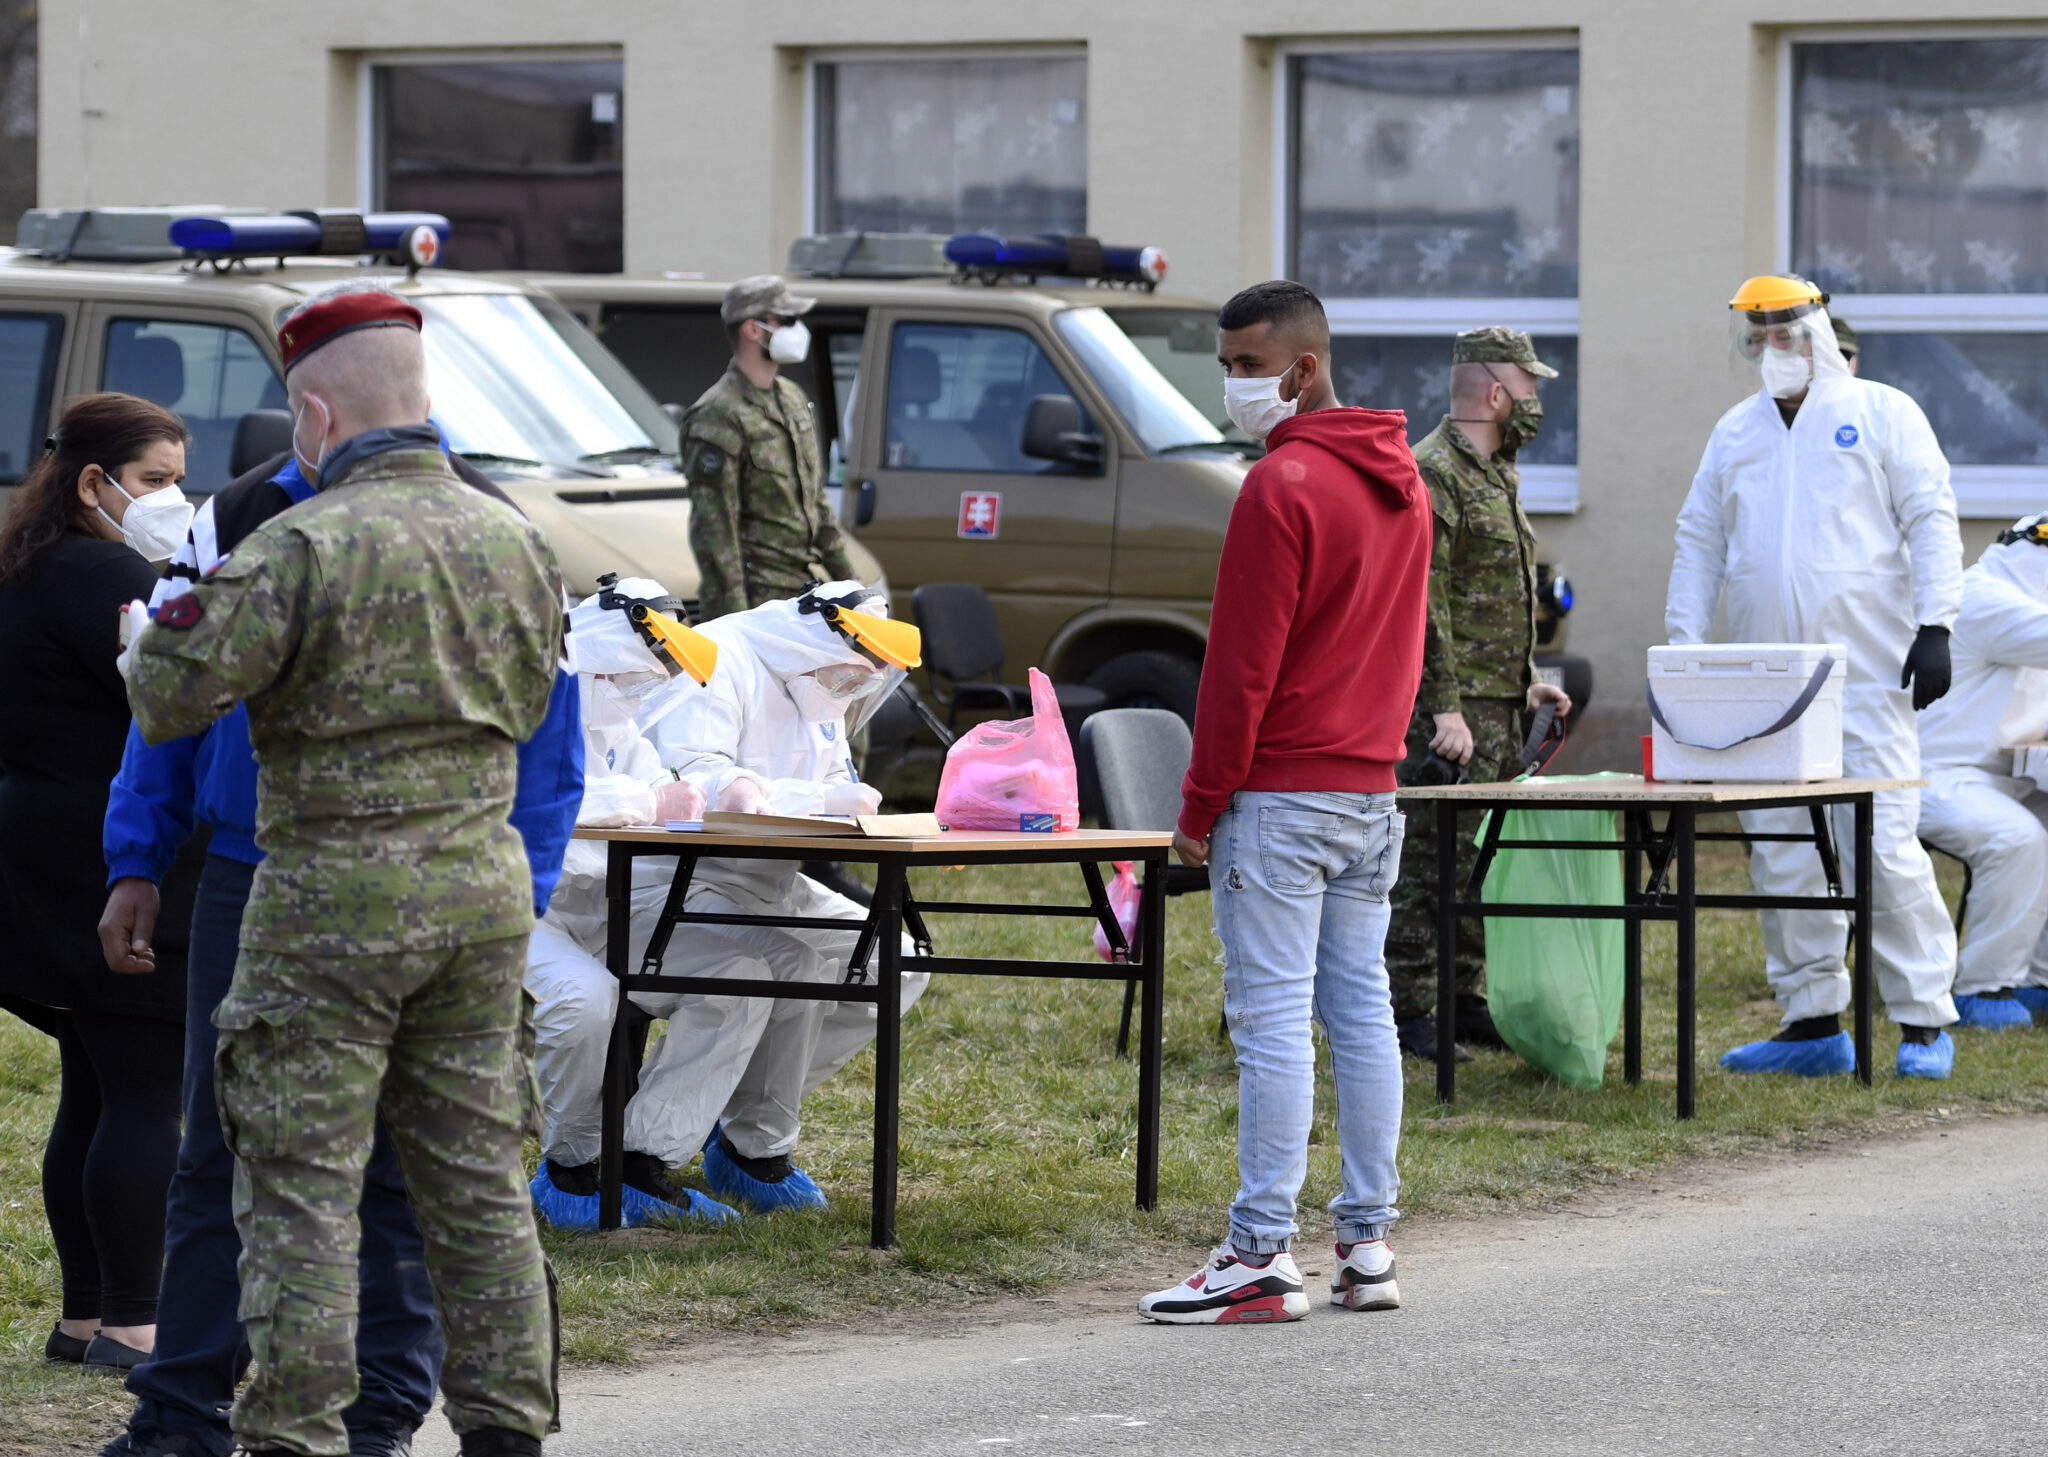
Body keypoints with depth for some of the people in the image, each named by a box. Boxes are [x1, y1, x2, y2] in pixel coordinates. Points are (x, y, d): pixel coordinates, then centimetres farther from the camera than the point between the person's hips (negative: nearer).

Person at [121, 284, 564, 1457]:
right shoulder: (515, 540, 6)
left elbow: (170, 699, -13)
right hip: (486, 885, 6)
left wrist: (184, 609, 7)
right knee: (479, 1173, 12)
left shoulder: (303, 548, -14)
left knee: (303, 1183, -1)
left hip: (336, 894, -6)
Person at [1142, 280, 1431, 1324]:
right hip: (1373, 789, 9)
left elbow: (1242, 664, -15)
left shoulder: (1282, 486, -15)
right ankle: (1368, 1246, 11)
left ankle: (1263, 1257, -8)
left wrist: (1200, 807, -10)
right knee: (1361, 1012, 10)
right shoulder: (1402, 483, 13)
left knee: (1273, 1020, -7)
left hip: (1281, 796, -9)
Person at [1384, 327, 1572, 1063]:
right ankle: (1406, 1014, -7)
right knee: (1431, 858, -9)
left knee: (1481, 859, 12)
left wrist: (1527, 681, 23)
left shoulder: (1495, 473, 18)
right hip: (1450, 706, -10)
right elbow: (1420, 602, -20)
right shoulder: (1433, 473, -14)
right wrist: (1446, 707, -24)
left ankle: (1463, 1001, 19)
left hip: (1496, 705, 10)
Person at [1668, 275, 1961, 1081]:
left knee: (1884, 848, -10)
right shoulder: (1736, 431, 17)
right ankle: (1813, 1021, 10)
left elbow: (1932, 521, -1)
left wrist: (1934, 626, -10)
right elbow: (1700, 540, 19)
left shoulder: (1882, 413, 4)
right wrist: (1682, 645, 10)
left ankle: (1924, 1021, -5)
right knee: (1781, 855, 3)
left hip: (1866, 679, -5)